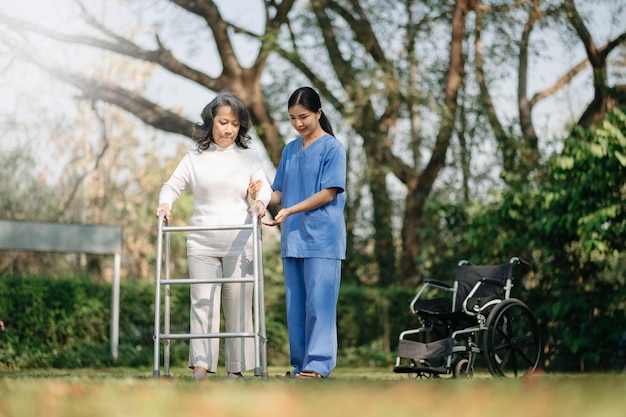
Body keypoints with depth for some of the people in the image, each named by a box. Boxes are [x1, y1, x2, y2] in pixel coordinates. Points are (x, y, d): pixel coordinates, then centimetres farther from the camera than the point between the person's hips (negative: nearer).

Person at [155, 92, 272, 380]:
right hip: (202, 243, 0)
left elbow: (264, 185, -3)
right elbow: (173, 185, 7)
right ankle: (201, 365, -11)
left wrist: (260, 201, -26)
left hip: (239, 244, 0)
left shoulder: (249, 158, 9)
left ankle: (236, 367, 4)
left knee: (238, 305, 0)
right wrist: (165, 203, -16)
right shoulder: (195, 158, 9)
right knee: (202, 302, -7)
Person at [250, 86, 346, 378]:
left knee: (319, 302, -8)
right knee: (295, 305, 6)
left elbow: (328, 193, -10)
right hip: (292, 239, 6)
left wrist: (289, 211, -17)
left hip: (322, 238, -6)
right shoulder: (289, 151, 16)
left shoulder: (332, 148, -3)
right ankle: (300, 365, 10)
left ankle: (318, 363, -7)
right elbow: (281, 194, 16)